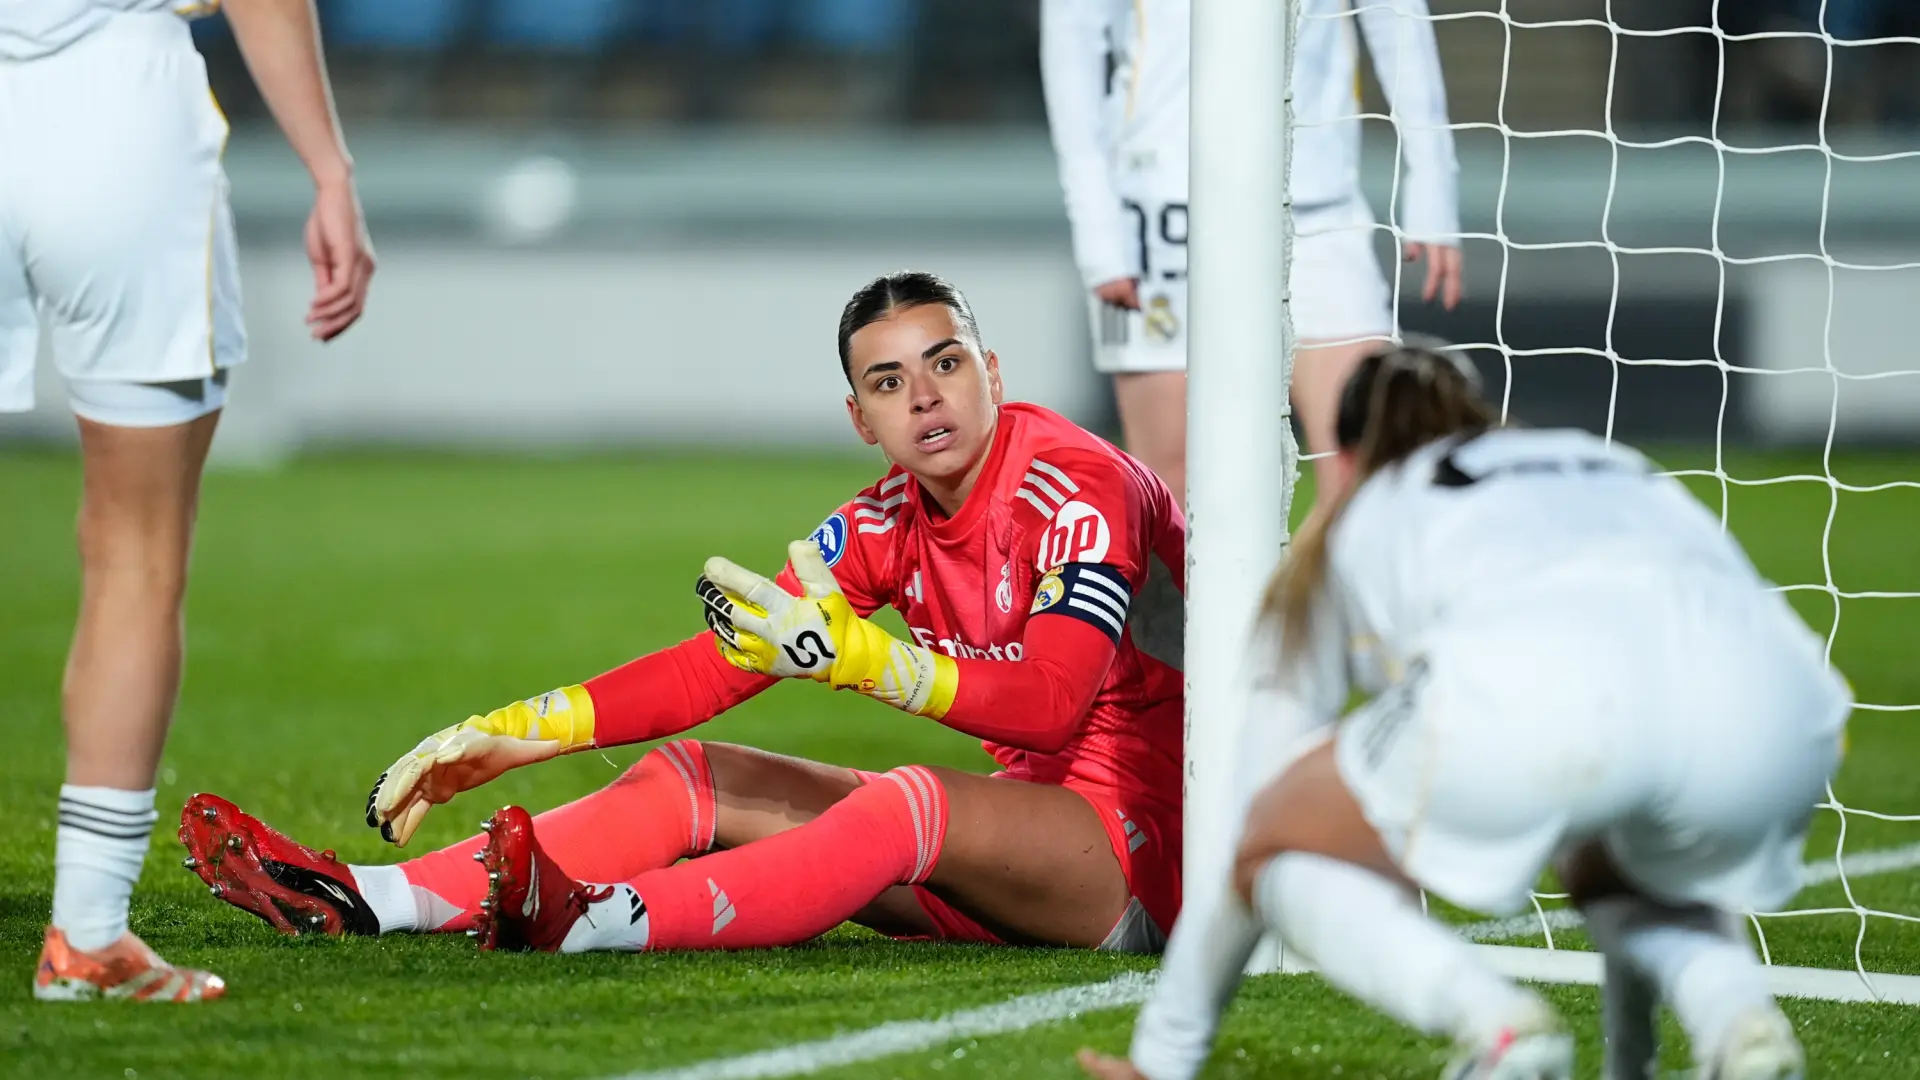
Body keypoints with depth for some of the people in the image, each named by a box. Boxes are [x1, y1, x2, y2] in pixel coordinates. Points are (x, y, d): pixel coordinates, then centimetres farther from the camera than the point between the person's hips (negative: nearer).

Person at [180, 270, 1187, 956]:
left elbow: (1052, 699, -30)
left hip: (1151, 843, -7)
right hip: (1023, 819, 7)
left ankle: (599, 922, -58)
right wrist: (515, 731, -5)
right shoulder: (886, 527, 7)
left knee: (912, 804, -36)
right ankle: (365, 902, -18)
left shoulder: (1078, 489, -16)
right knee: (697, 779, -4)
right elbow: (713, 668, 4)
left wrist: (853, 652, -41)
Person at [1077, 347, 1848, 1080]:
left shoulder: (1356, 523, 37)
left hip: (1528, 692, -3)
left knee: (1282, 858, 23)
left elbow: (1248, 828, 41)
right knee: (1619, 870, 36)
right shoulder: (1619, 470, 45)